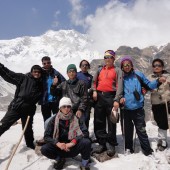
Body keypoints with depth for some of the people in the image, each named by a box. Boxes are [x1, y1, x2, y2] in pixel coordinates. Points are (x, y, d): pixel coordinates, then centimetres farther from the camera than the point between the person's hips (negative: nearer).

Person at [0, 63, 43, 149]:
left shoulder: (41, 84, 6)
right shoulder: (23, 78, -2)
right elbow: (9, 74, -4)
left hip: (29, 110, 2)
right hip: (16, 107, -2)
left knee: (28, 128, 17)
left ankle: (30, 143, 40)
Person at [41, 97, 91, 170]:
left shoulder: (76, 119, -6)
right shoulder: (54, 120, -5)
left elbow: (84, 133, -12)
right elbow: (47, 136, -7)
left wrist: (73, 142, -30)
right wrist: (57, 143, -26)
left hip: (73, 148, -1)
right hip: (59, 147, 1)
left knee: (86, 142, -29)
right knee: (44, 149, -25)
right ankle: (59, 159, 4)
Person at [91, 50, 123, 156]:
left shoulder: (117, 70, 5)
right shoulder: (100, 70, 18)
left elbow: (119, 86, -5)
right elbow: (94, 81, 23)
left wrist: (117, 100, -15)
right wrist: (94, 91, 3)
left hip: (110, 97, -4)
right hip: (99, 96, 5)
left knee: (111, 122, 0)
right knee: (99, 122, 6)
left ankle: (111, 145, 12)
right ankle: (102, 143, 18)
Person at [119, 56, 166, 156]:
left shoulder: (138, 74, 1)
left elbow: (148, 85, 7)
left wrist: (158, 81, -9)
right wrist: (120, 98, -9)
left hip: (138, 108, -1)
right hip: (126, 108, 2)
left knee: (141, 130, 4)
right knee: (128, 130, 14)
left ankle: (148, 151, 18)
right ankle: (128, 148, 31)